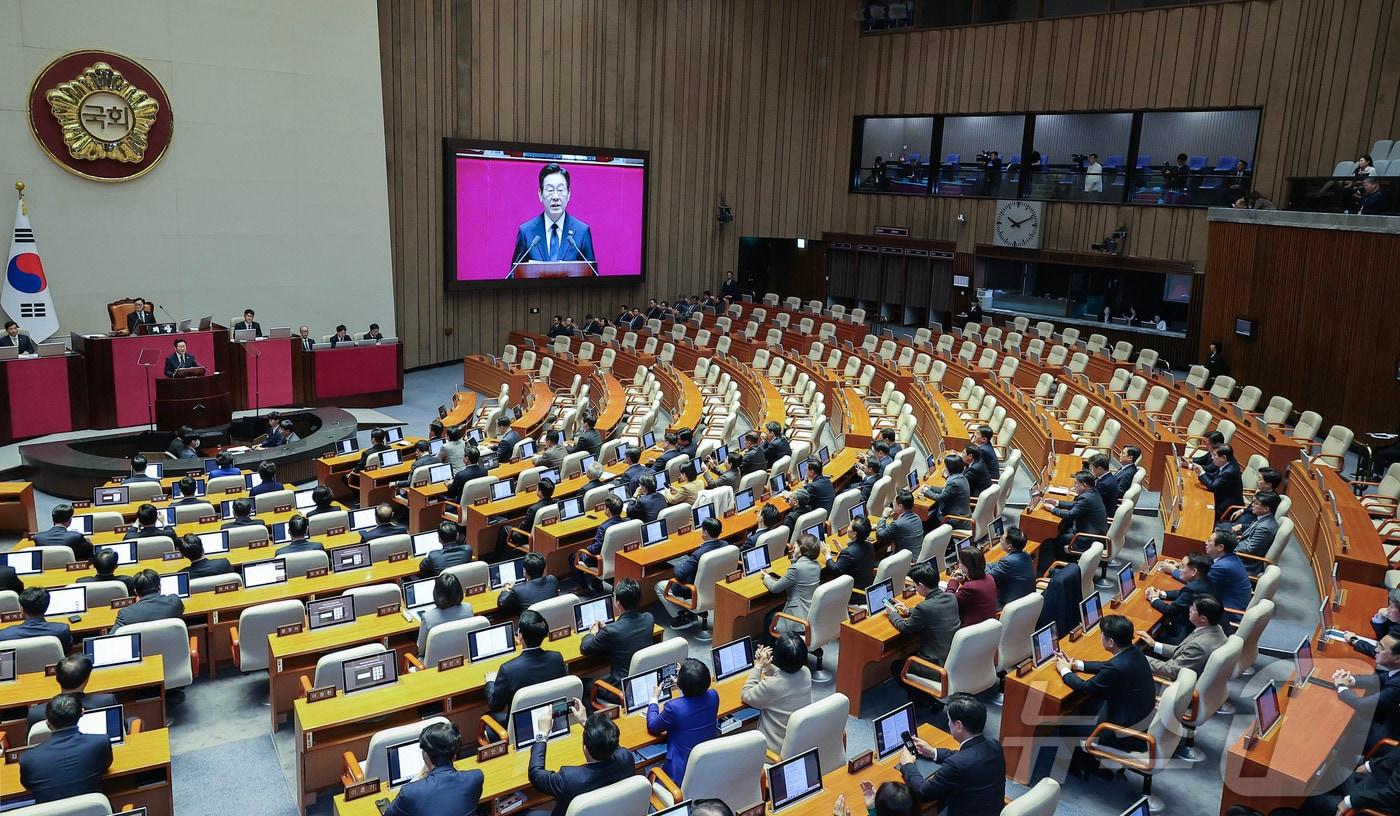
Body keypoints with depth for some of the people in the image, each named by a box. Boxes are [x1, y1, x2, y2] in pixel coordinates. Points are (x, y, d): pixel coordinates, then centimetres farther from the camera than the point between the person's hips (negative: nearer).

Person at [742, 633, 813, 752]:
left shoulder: (770, 685, -32)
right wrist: (766, 665, -4)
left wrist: (758, 666, -11)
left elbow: (745, 696, -11)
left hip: (779, 746, -6)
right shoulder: (806, 673, -13)